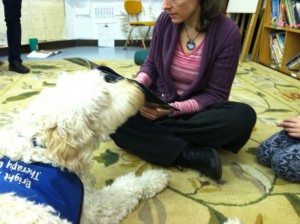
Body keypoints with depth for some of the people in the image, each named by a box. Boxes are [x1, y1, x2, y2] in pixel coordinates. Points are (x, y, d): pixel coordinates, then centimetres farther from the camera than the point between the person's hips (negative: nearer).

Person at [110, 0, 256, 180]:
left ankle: (153, 132, -20)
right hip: (158, 105, 2)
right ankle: (194, 154, -24)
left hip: (196, 112, -1)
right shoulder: (165, 20, -7)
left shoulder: (227, 32, -15)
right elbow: (151, 65, 6)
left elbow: (215, 95, -13)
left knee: (244, 116, -31)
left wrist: (173, 109, -27)